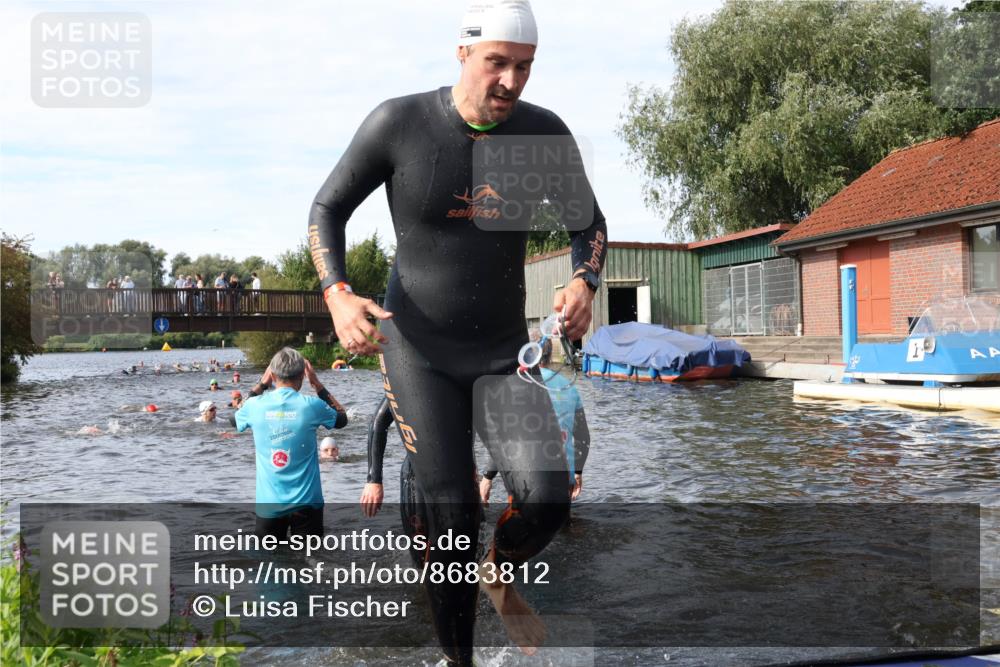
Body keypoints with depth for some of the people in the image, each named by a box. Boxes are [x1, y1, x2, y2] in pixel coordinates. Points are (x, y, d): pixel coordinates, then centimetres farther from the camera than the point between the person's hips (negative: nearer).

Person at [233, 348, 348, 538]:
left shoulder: (255, 405, -5)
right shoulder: (311, 405, -10)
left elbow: (236, 418, 20)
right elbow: (342, 419, 11)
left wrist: (261, 384, 18)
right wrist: (317, 384, 11)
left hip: (268, 503, 2)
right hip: (306, 501, -1)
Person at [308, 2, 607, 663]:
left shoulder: (543, 131, -4)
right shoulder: (399, 122, -12)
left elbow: (589, 222, 9)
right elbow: (327, 210, -1)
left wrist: (584, 282, -13)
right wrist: (338, 296, -18)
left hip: (504, 348, 3)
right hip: (417, 350, -2)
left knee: (547, 499, -13)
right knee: (455, 515, -7)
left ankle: (501, 576, 24)